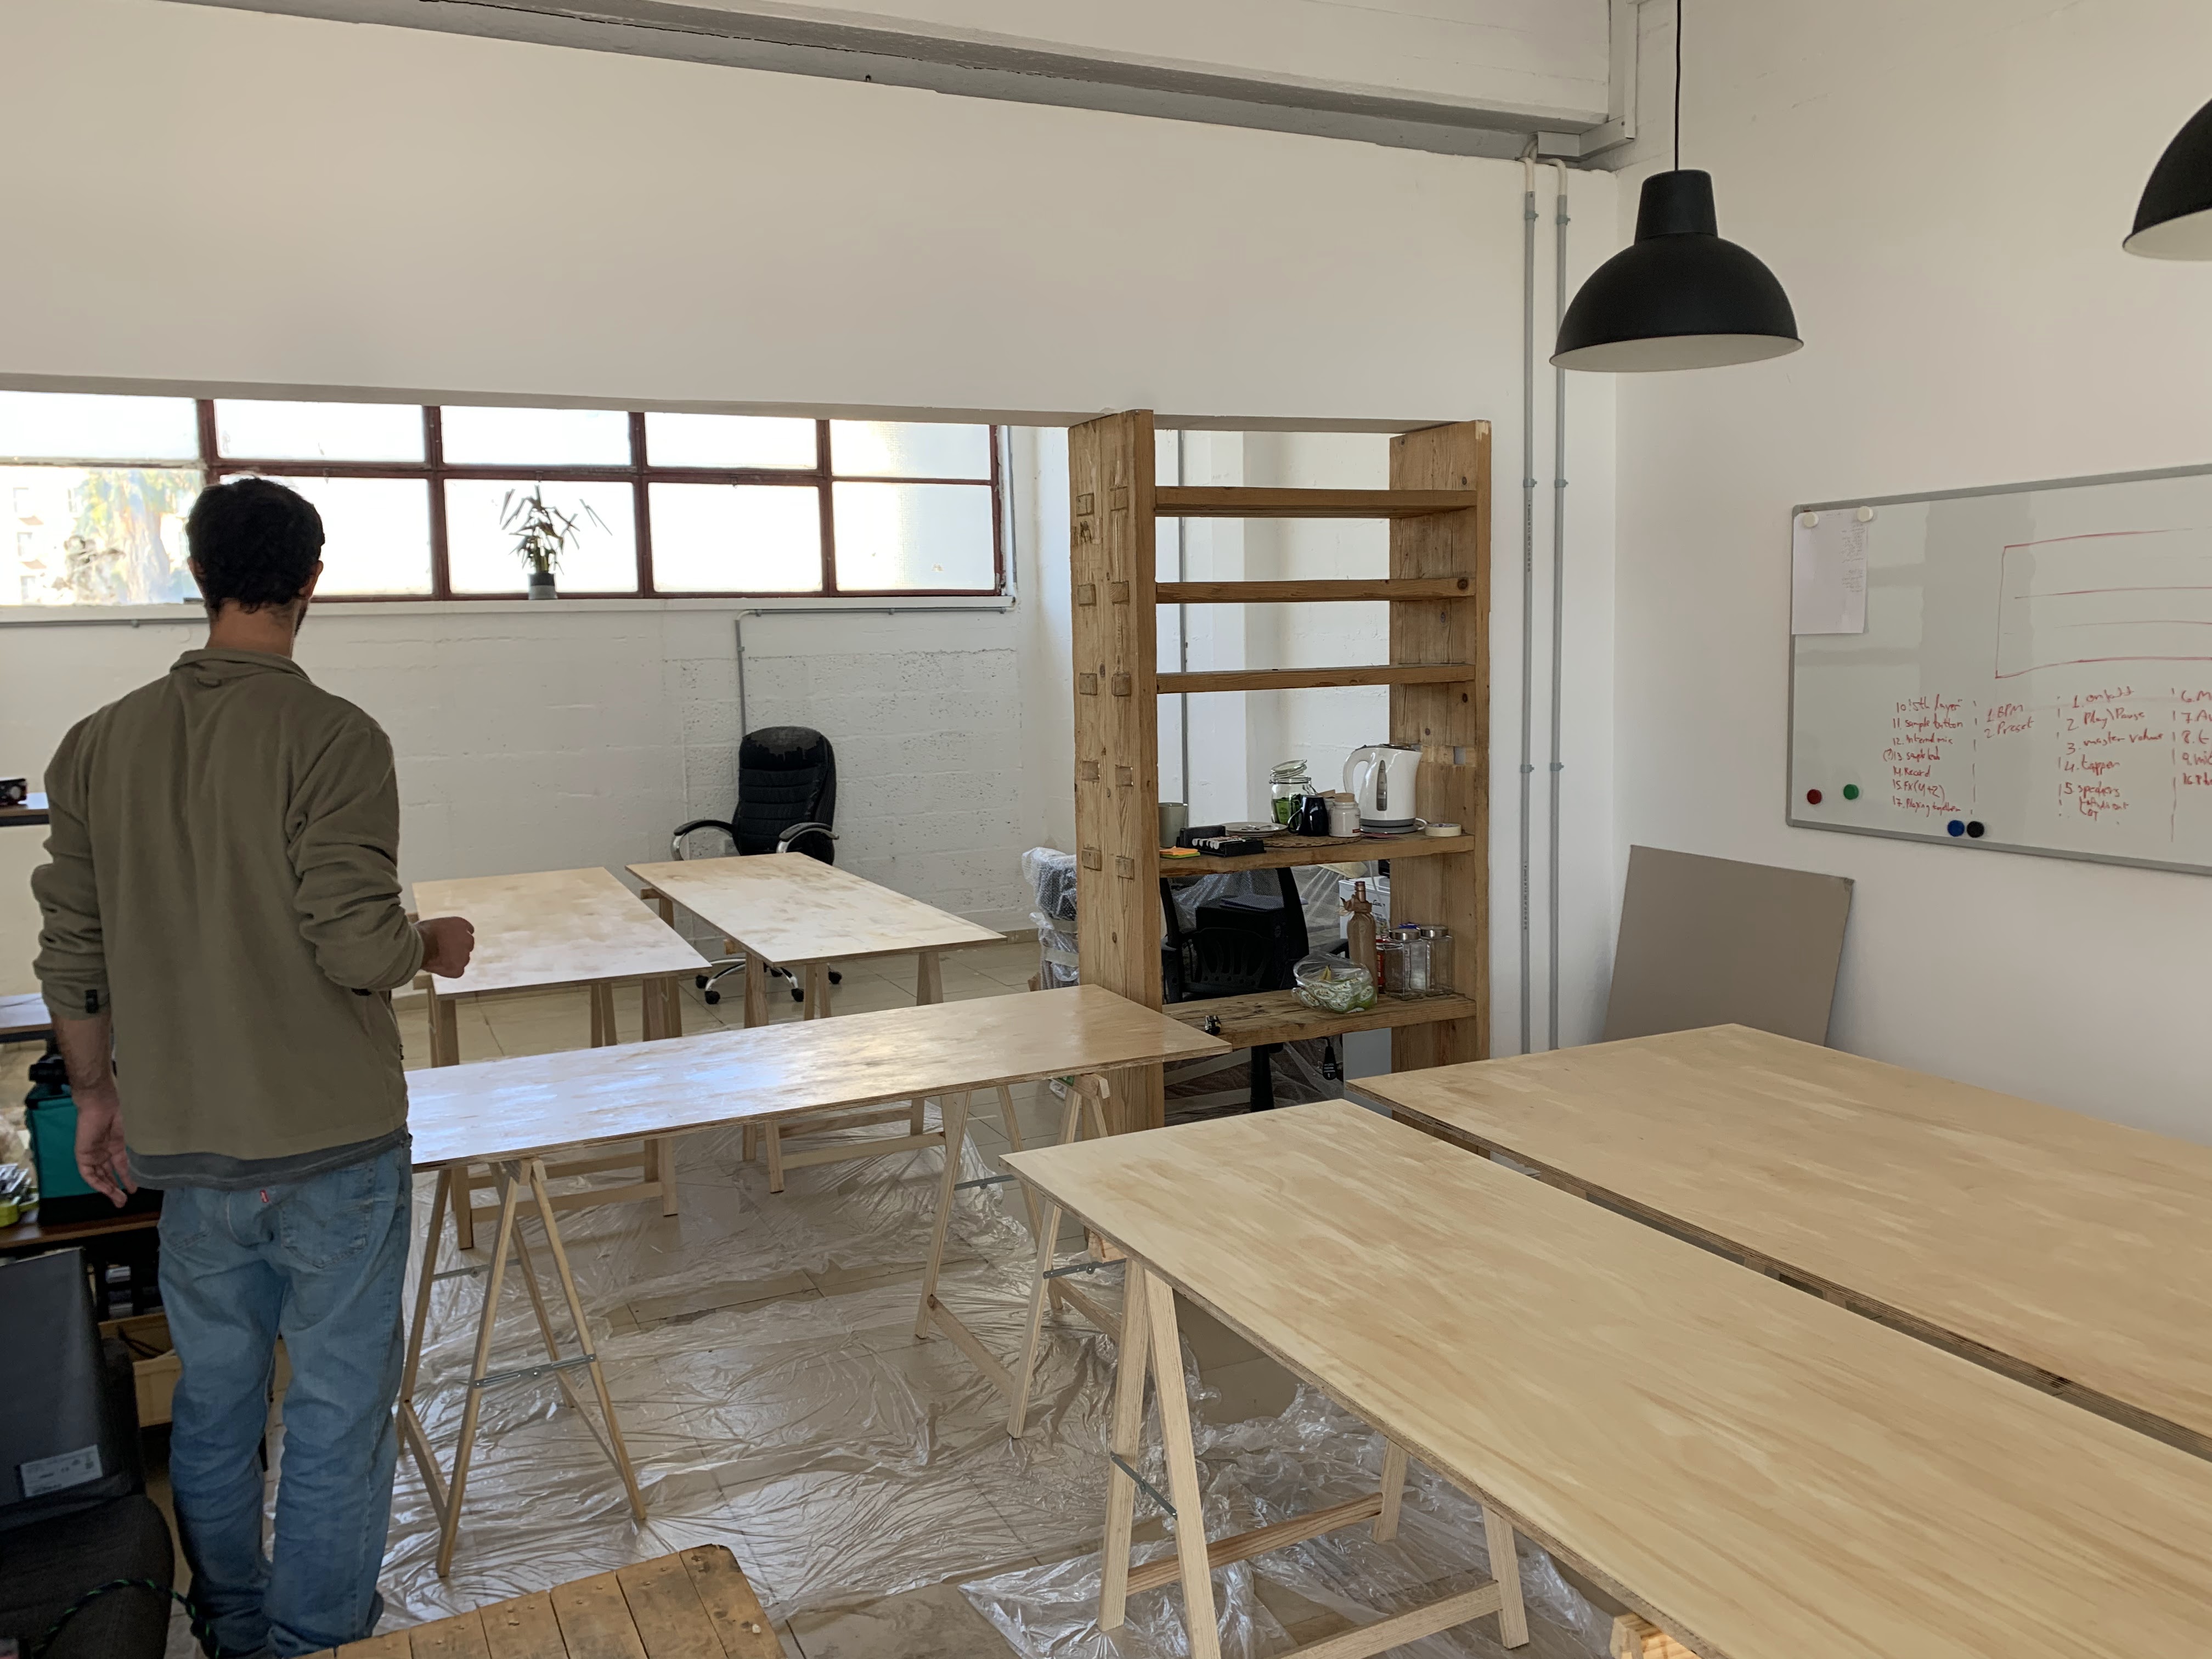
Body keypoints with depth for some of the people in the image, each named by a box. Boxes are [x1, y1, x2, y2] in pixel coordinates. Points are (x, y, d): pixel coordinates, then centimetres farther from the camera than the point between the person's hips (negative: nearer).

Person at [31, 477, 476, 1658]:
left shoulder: (101, 743, 2)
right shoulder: (334, 740, -15)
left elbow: (71, 955, 7)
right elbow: (359, 946, -20)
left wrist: (96, 1092, 19)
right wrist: (435, 946, 1)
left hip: (182, 1142, 6)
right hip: (332, 1139, -5)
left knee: (213, 1400, 20)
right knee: (337, 1408, 8)